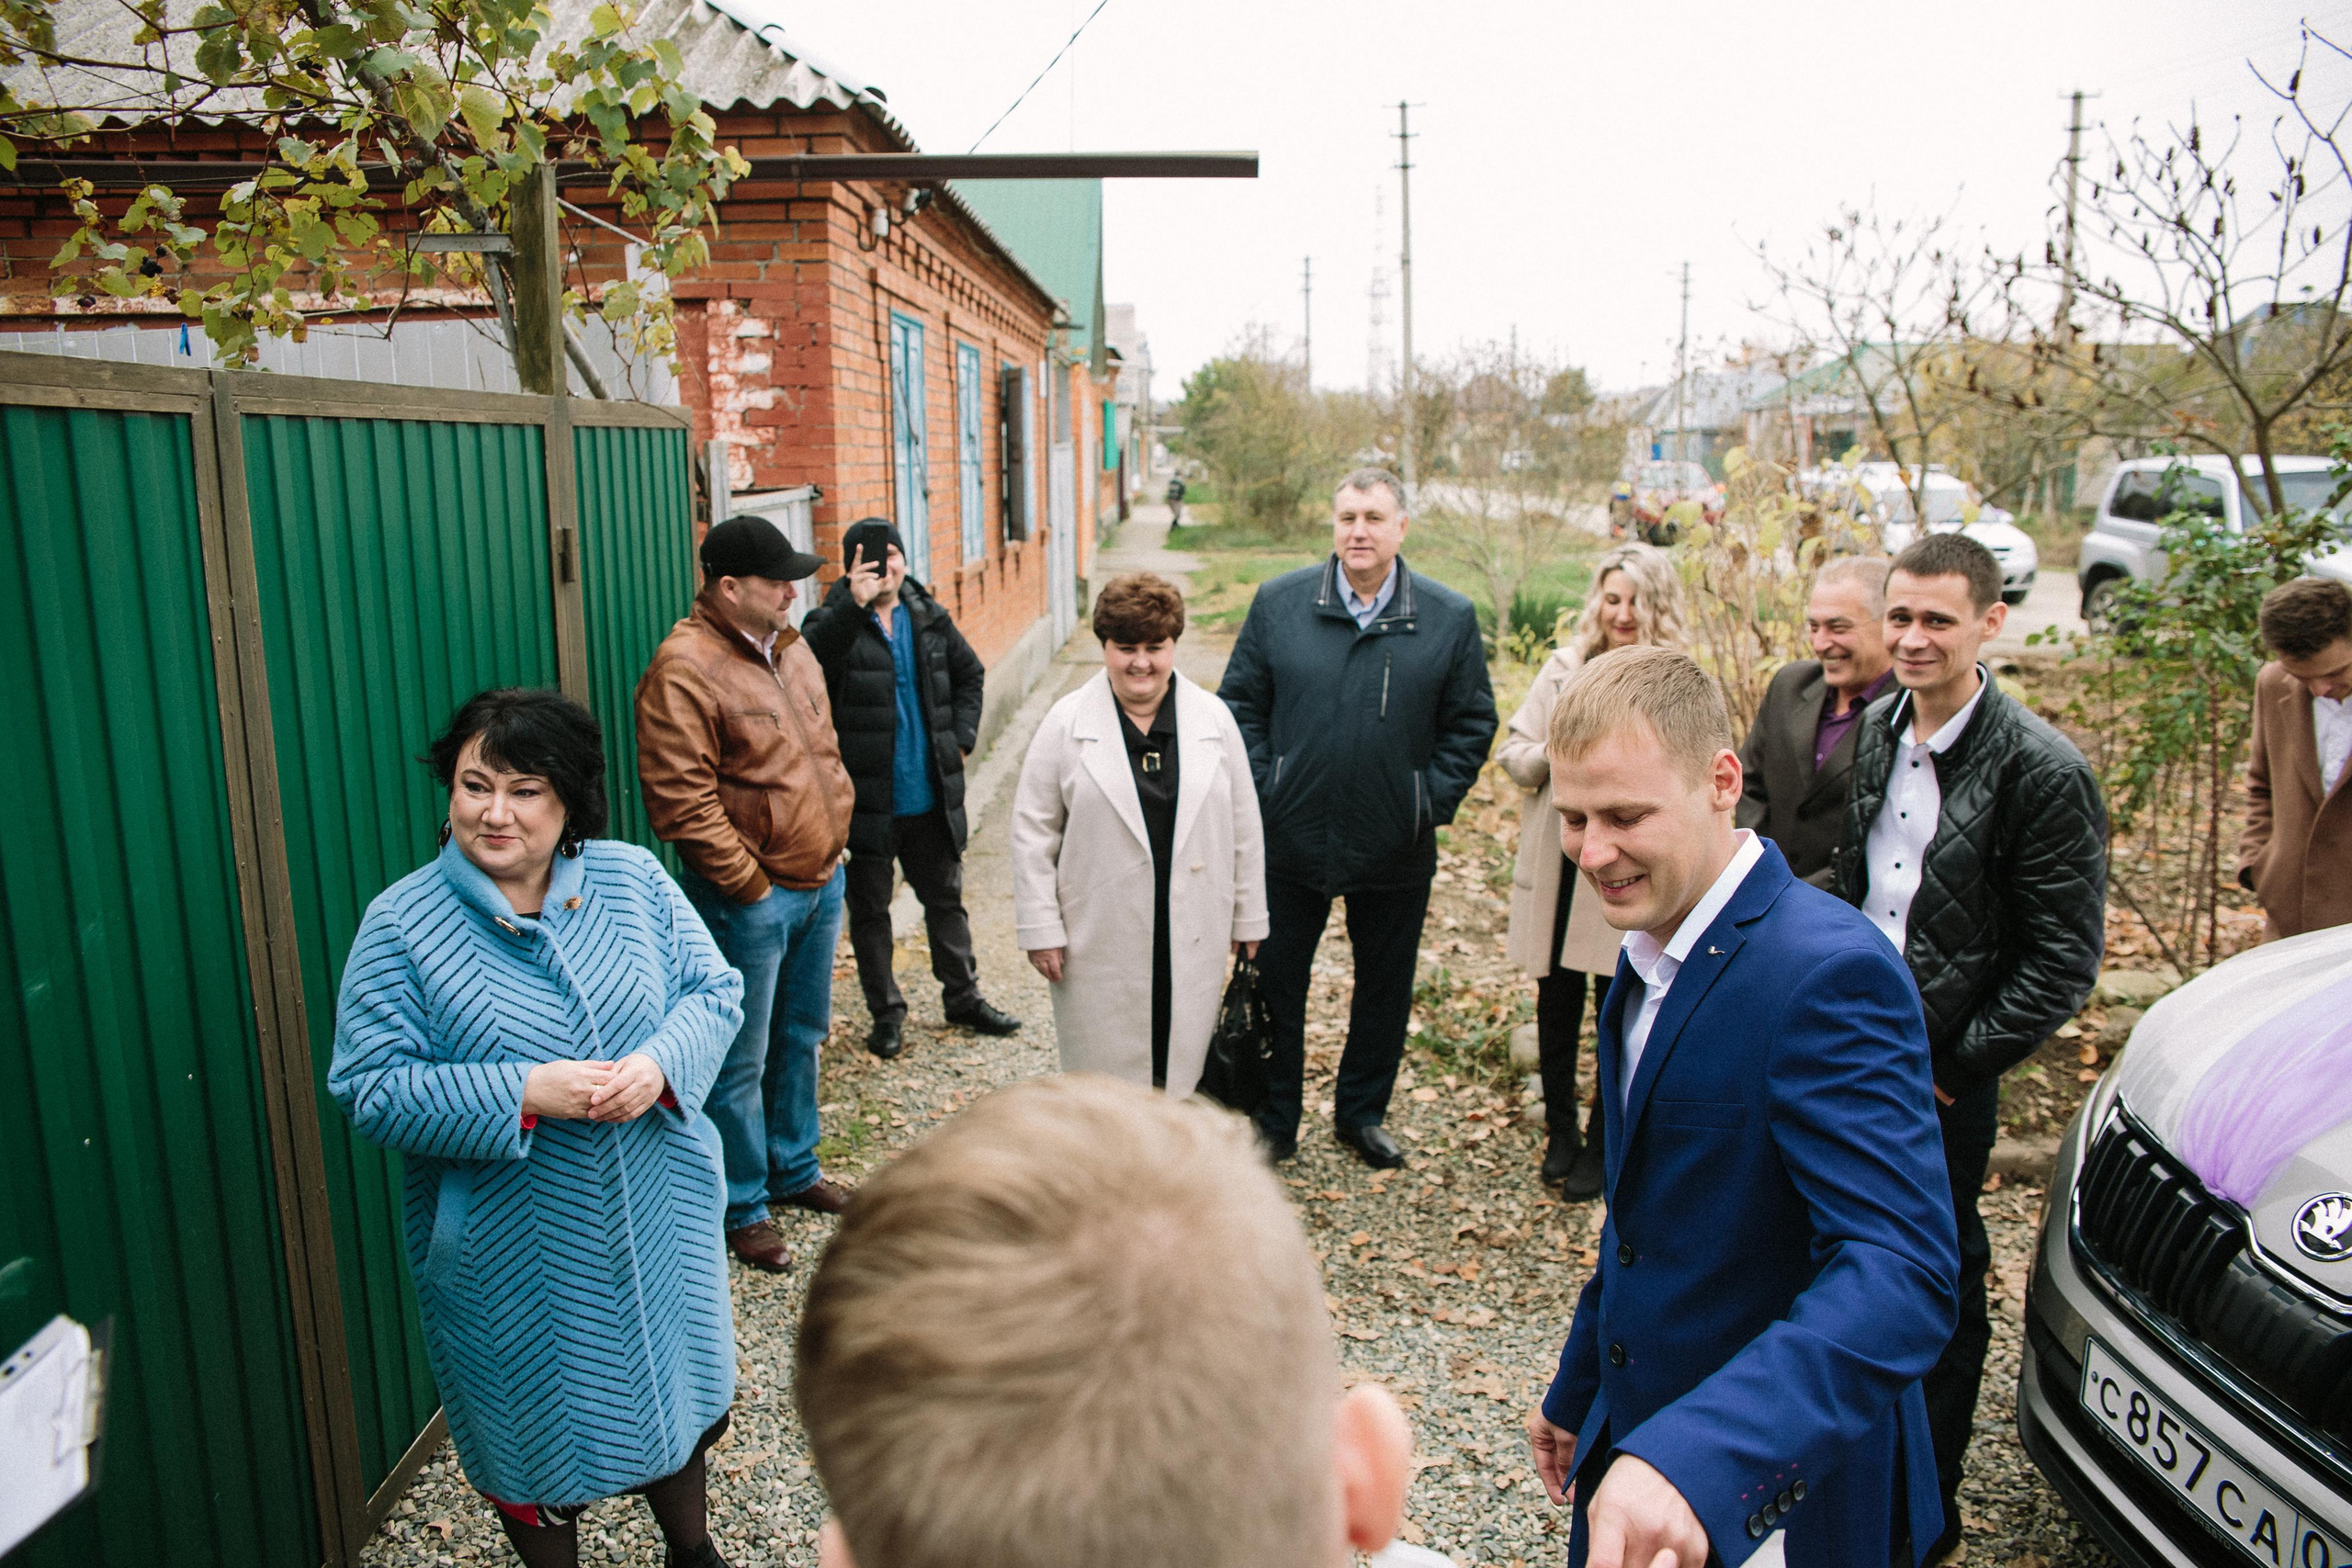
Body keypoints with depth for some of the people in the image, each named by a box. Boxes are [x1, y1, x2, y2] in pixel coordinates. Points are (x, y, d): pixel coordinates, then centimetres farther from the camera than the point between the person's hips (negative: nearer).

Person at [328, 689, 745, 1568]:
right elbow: (369, 1089, -15)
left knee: (673, 1384, 23)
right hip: (510, 1253, -3)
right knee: (535, 1427, 17)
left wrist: (658, 1064, -22)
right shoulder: (400, 925, -13)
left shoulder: (632, 879, -5)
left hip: (657, 1220, 3)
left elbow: (714, 988, -2)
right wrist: (523, 1093, -26)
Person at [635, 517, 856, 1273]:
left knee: (802, 1035, 21)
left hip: (820, 880, 8)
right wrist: (747, 882, -18)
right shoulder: (684, 668, -19)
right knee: (741, 1060, 4)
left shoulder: (786, 646, 9)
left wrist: (833, 840, 12)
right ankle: (743, 1207, 21)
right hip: (749, 898, -8)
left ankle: (793, 1168, 39)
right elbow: (680, 799, -22)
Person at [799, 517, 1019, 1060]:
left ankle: (964, 998, 32)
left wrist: (962, 737, 9)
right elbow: (809, 659, -32)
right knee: (870, 909, 9)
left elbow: (970, 673, 20)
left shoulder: (930, 619, 5)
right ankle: (886, 1013, 23)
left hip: (931, 797, 4)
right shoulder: (836, 622, -9)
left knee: (946, 898, 17)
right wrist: (853, 606, -42)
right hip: (866, 801, -4)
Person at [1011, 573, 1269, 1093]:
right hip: (1100, 944, -2)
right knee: (1105, 1076, 5)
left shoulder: (1214, 719, 4)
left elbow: (1243, 828, 9)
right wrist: (1040, 928, -4)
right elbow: (1034, 831, 0)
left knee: (1181, 1071, 8)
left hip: (1191, 942, 2)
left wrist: (1248, 920, 10)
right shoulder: (1066, 723, -2)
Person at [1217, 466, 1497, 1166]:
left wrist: (1431, 803, -4)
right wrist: (1262, 791, -5)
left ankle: (1362, 1114, 37)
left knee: (1385, 990, 15)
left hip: (1395, 848, 1)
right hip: (1289, 840, 0)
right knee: (1274, 984, 9)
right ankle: (1273, 1123, 27)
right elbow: (1240, 704, 3)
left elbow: (1471, 725, 3)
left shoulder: (1450, 618, -2)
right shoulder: (1278, 603, -2)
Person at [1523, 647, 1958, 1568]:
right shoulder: (1652, 957, 3)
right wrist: (1576, 1395, 18)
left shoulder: (1830, 972, -25)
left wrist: (1692, 1459, -46)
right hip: (1637, 1436, 7)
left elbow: (1899, 1275, -34)